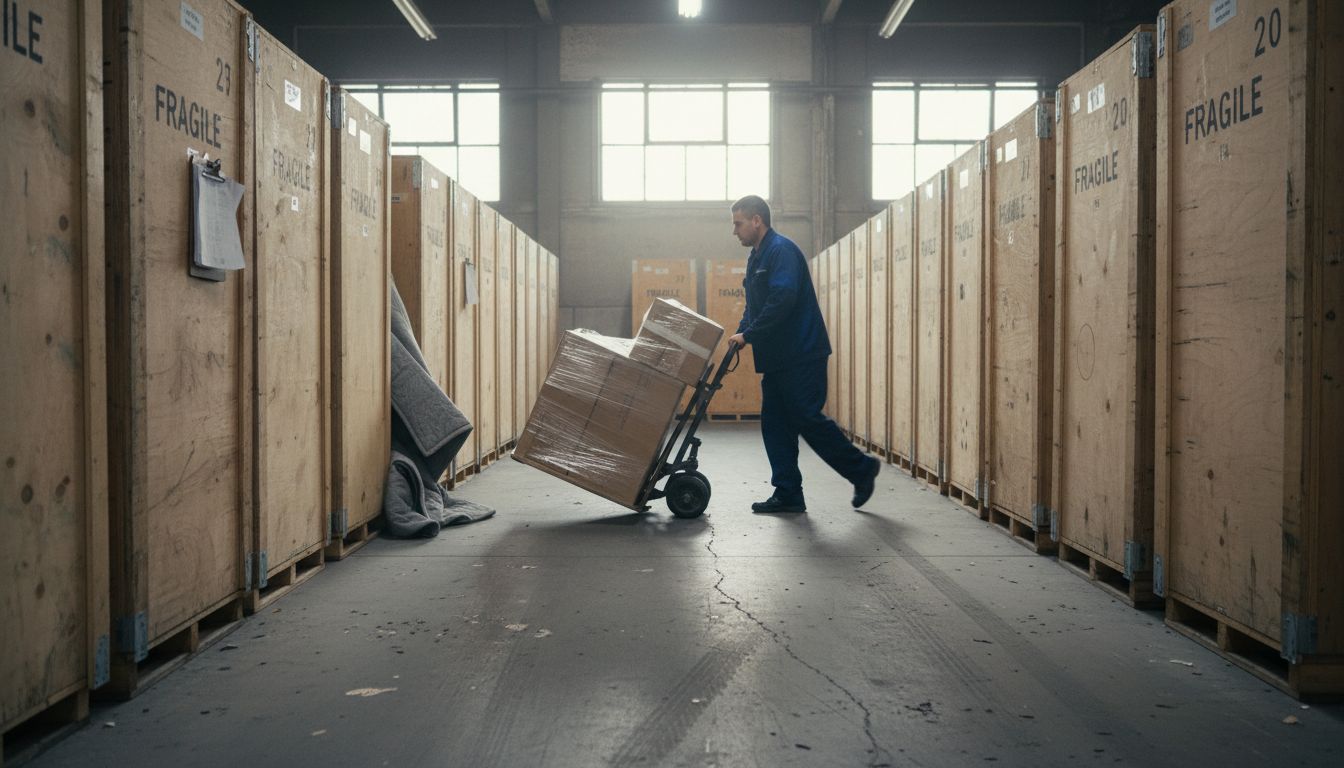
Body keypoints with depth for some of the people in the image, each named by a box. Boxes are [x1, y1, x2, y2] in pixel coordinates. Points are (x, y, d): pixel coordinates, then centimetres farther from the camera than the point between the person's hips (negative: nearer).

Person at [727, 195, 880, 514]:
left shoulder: (781, 250, -13)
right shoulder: (757, 257, 18)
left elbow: (782, 300, -25)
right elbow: (754, 306, 22)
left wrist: (748, 335, -19)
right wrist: (739, 333, 5)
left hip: (802, 353, -10)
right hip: (776, 357, 10)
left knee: (806, 417, -8)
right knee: (775, 423, 6)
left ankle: (861, 468, 9)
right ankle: (788, 494, 10)